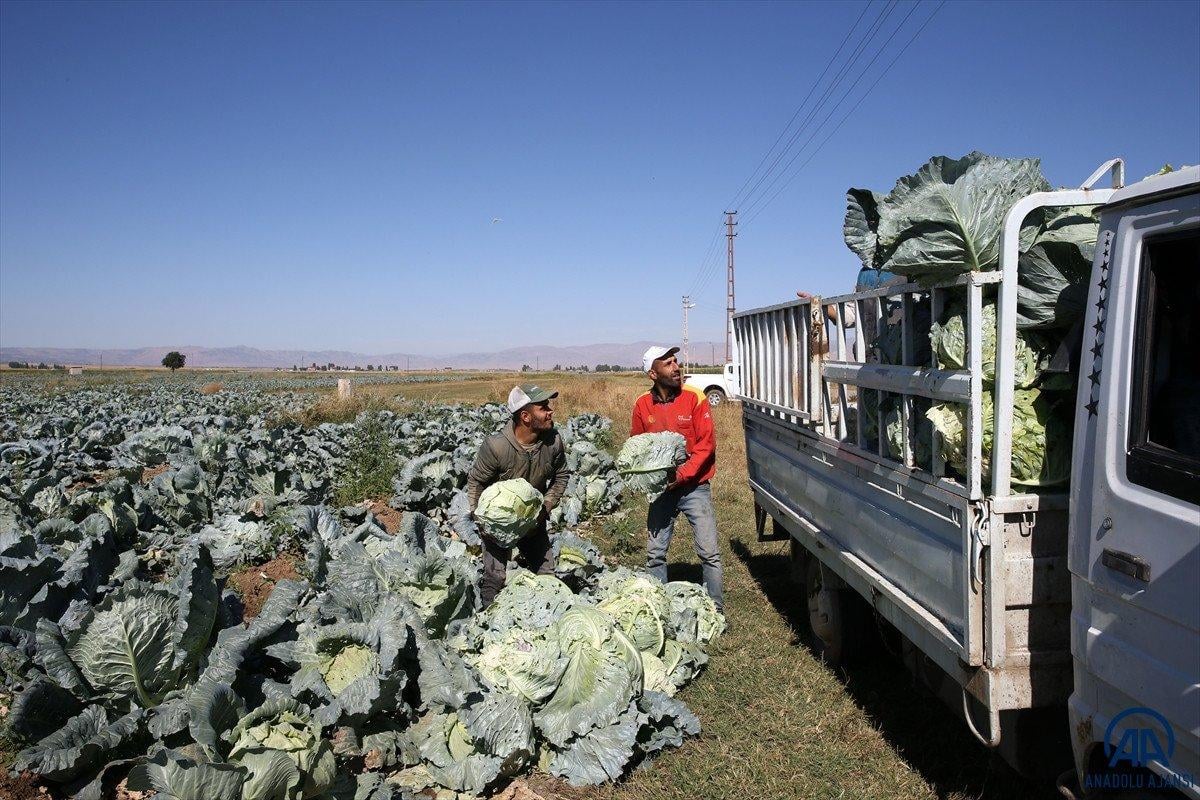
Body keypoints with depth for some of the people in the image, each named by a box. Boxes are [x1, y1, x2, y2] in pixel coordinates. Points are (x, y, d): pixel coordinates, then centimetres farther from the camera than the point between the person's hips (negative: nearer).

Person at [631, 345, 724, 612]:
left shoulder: (694, 398, -10)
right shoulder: (643, 405, -2)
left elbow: (707, 444, -11)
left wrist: (681, 474, -17)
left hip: (694, 487, -3)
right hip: (662, 490, 3)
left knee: (709, 552, -1)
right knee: (655, 554, 8)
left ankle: (716, 609, 12)